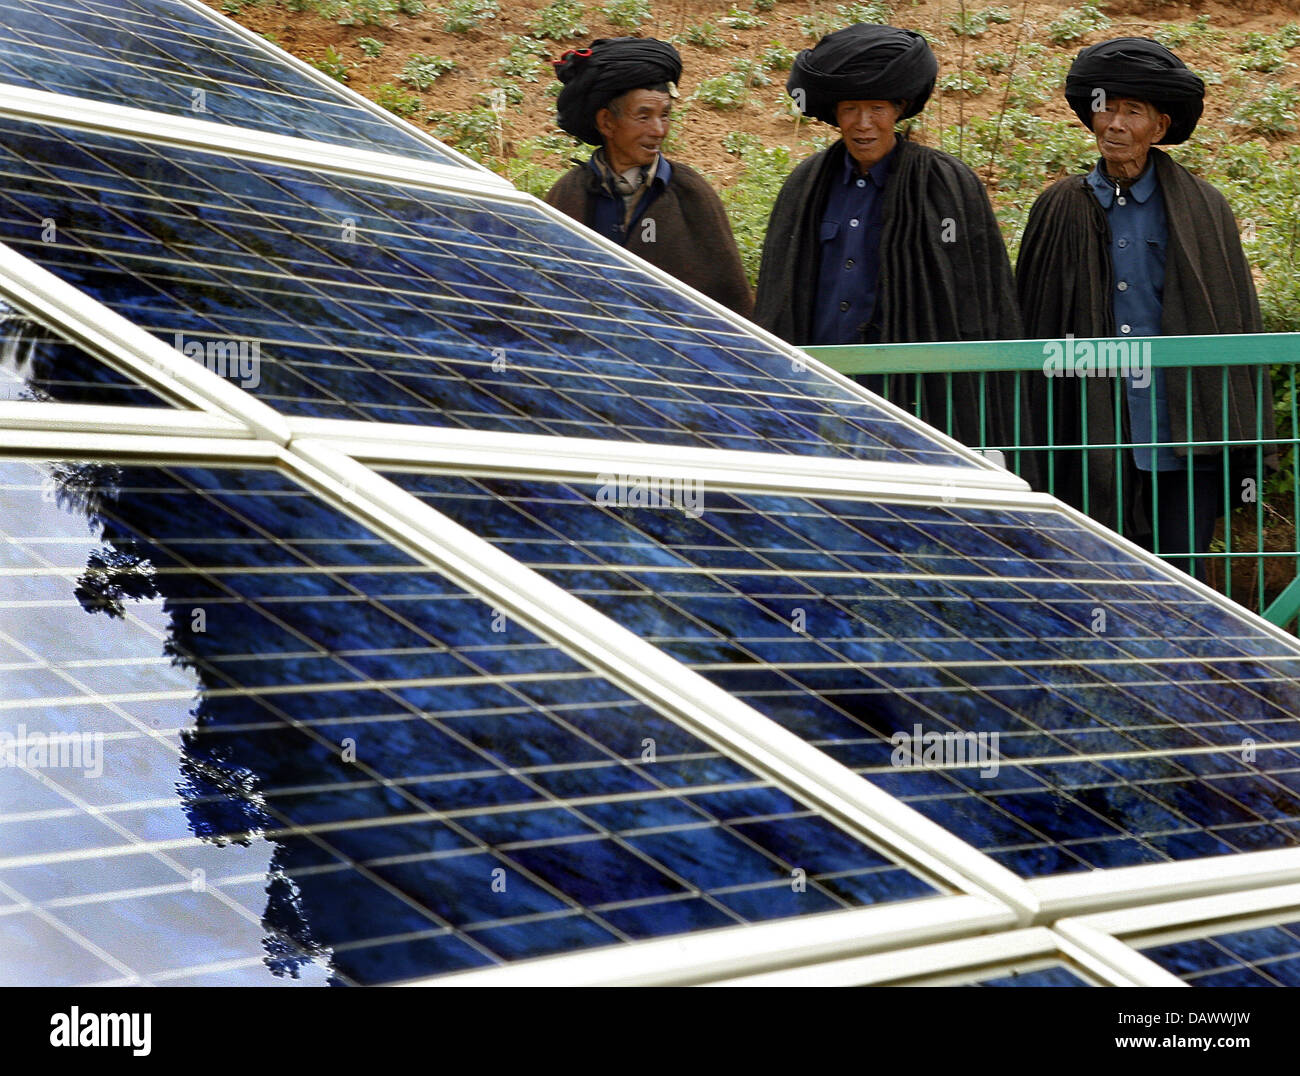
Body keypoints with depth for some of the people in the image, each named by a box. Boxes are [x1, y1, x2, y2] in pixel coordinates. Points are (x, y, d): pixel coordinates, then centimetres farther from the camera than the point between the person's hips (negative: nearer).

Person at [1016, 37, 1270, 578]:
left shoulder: (1202, 209, 4)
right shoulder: (1061, 210, 7)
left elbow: (1239, 325, 6)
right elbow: (1032, 324, 11)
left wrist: (1246, 447, 3)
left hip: (1181, 439, -1)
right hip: (1093, 441, 1)